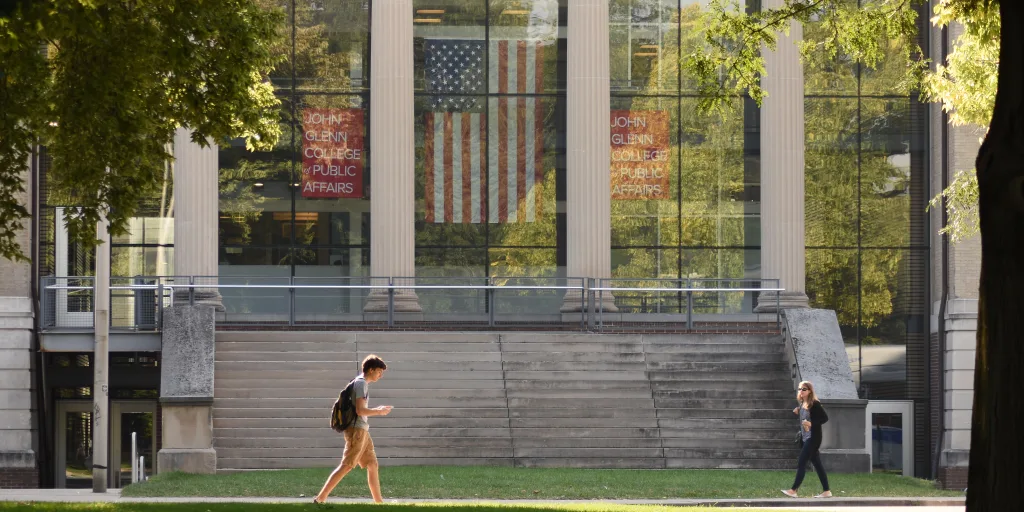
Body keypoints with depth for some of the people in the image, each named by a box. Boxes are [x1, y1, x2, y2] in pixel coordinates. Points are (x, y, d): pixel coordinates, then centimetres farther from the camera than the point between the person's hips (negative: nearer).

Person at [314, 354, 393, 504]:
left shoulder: (361, 383, 17)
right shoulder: (361, 383, -13)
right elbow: (360, 410, -21)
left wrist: (377, 410, 15)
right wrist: (379, 411, -9)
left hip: (362, 430, 10)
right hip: (357, 430, -10)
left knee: (372, 465, 12)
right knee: (346, 466, -12)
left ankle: (379, 502, 17)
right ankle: (320, 498, -15)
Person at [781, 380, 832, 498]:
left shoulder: (814, 404, -12)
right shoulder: (802, 404, 12)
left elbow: (825, 418, -15)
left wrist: (811, 424, -25)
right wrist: (797, 413, 4)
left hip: (813, 438, -9)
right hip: (806, 438, 9)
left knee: (801, 463, -12)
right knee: (817, 464, 10)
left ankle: (793, 490, -13)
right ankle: (826, 491, 13)